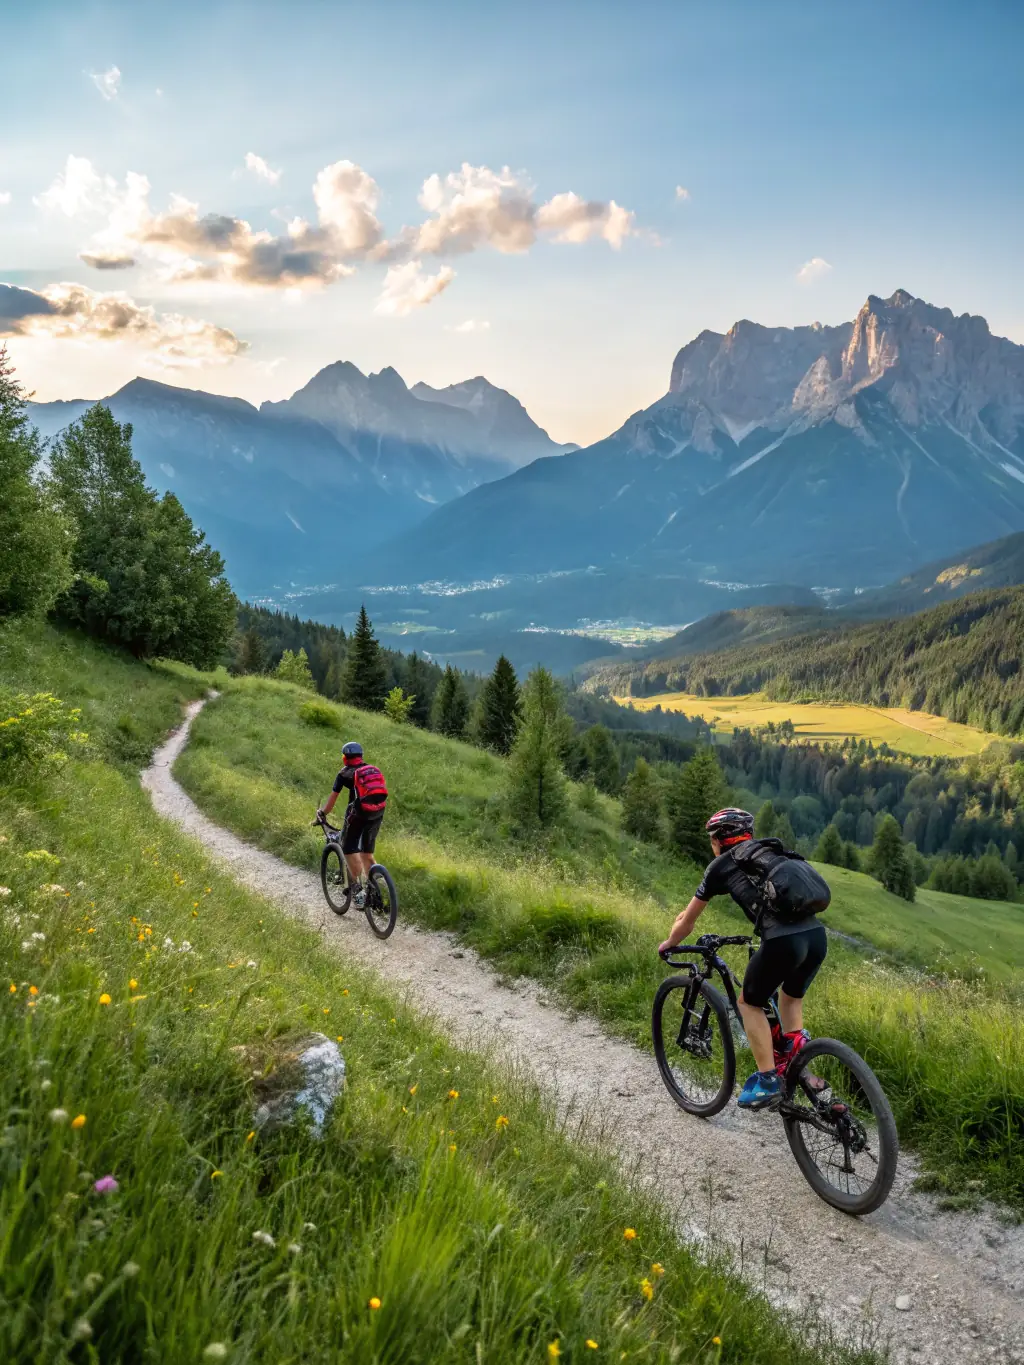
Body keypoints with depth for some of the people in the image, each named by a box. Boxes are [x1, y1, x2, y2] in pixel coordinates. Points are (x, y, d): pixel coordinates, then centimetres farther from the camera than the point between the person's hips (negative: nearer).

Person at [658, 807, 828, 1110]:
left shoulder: (721, 866, 15)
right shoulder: (772, 853, 28)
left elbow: (688, 919, 26)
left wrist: (668, 944, 44)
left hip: (783, 941, -5)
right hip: (817, 935, 5)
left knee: (750, 1003, 19)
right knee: (791, 998, 32)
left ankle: (767, 1081, 16)